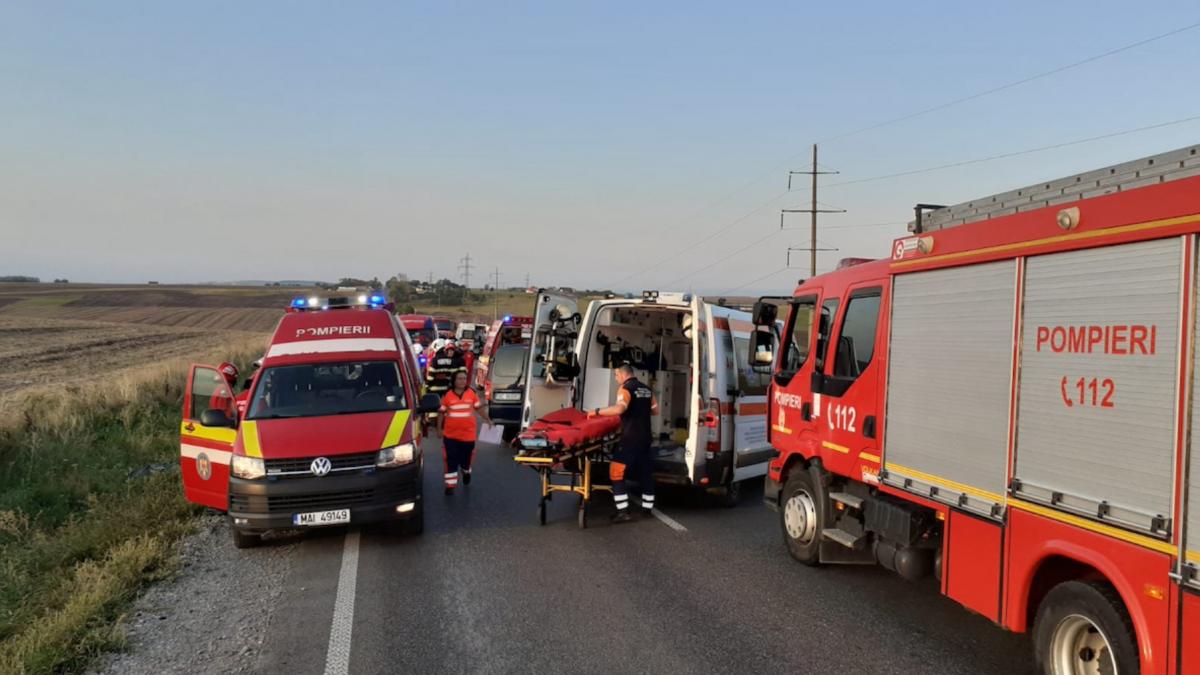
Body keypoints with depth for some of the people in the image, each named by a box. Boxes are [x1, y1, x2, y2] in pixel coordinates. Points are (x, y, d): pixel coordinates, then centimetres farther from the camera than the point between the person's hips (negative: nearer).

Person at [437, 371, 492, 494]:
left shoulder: (471, 393, -1)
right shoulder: (447, 395, -4)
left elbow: (479, 408, 10)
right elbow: (441, 413, 4)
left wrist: (487, 420, 6)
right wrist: (439, 429, 4)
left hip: (468, 433, 1)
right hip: (451, 434, -1)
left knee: (466, 457, 16)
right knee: (451, 461, -2)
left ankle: (466, 472, 47)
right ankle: (450, 485, 3)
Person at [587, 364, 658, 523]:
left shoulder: (626, 388, -11)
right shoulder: (646, 389, 13)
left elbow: (619, 408, -28)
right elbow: (655, 410, 22)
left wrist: (597, 412, -20)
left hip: (630, 438, -8)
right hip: (645, 437, 8)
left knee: (616, 472, -5)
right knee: (645, 472, 17)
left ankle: (623, 512, -11)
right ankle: (647, 508, 25)